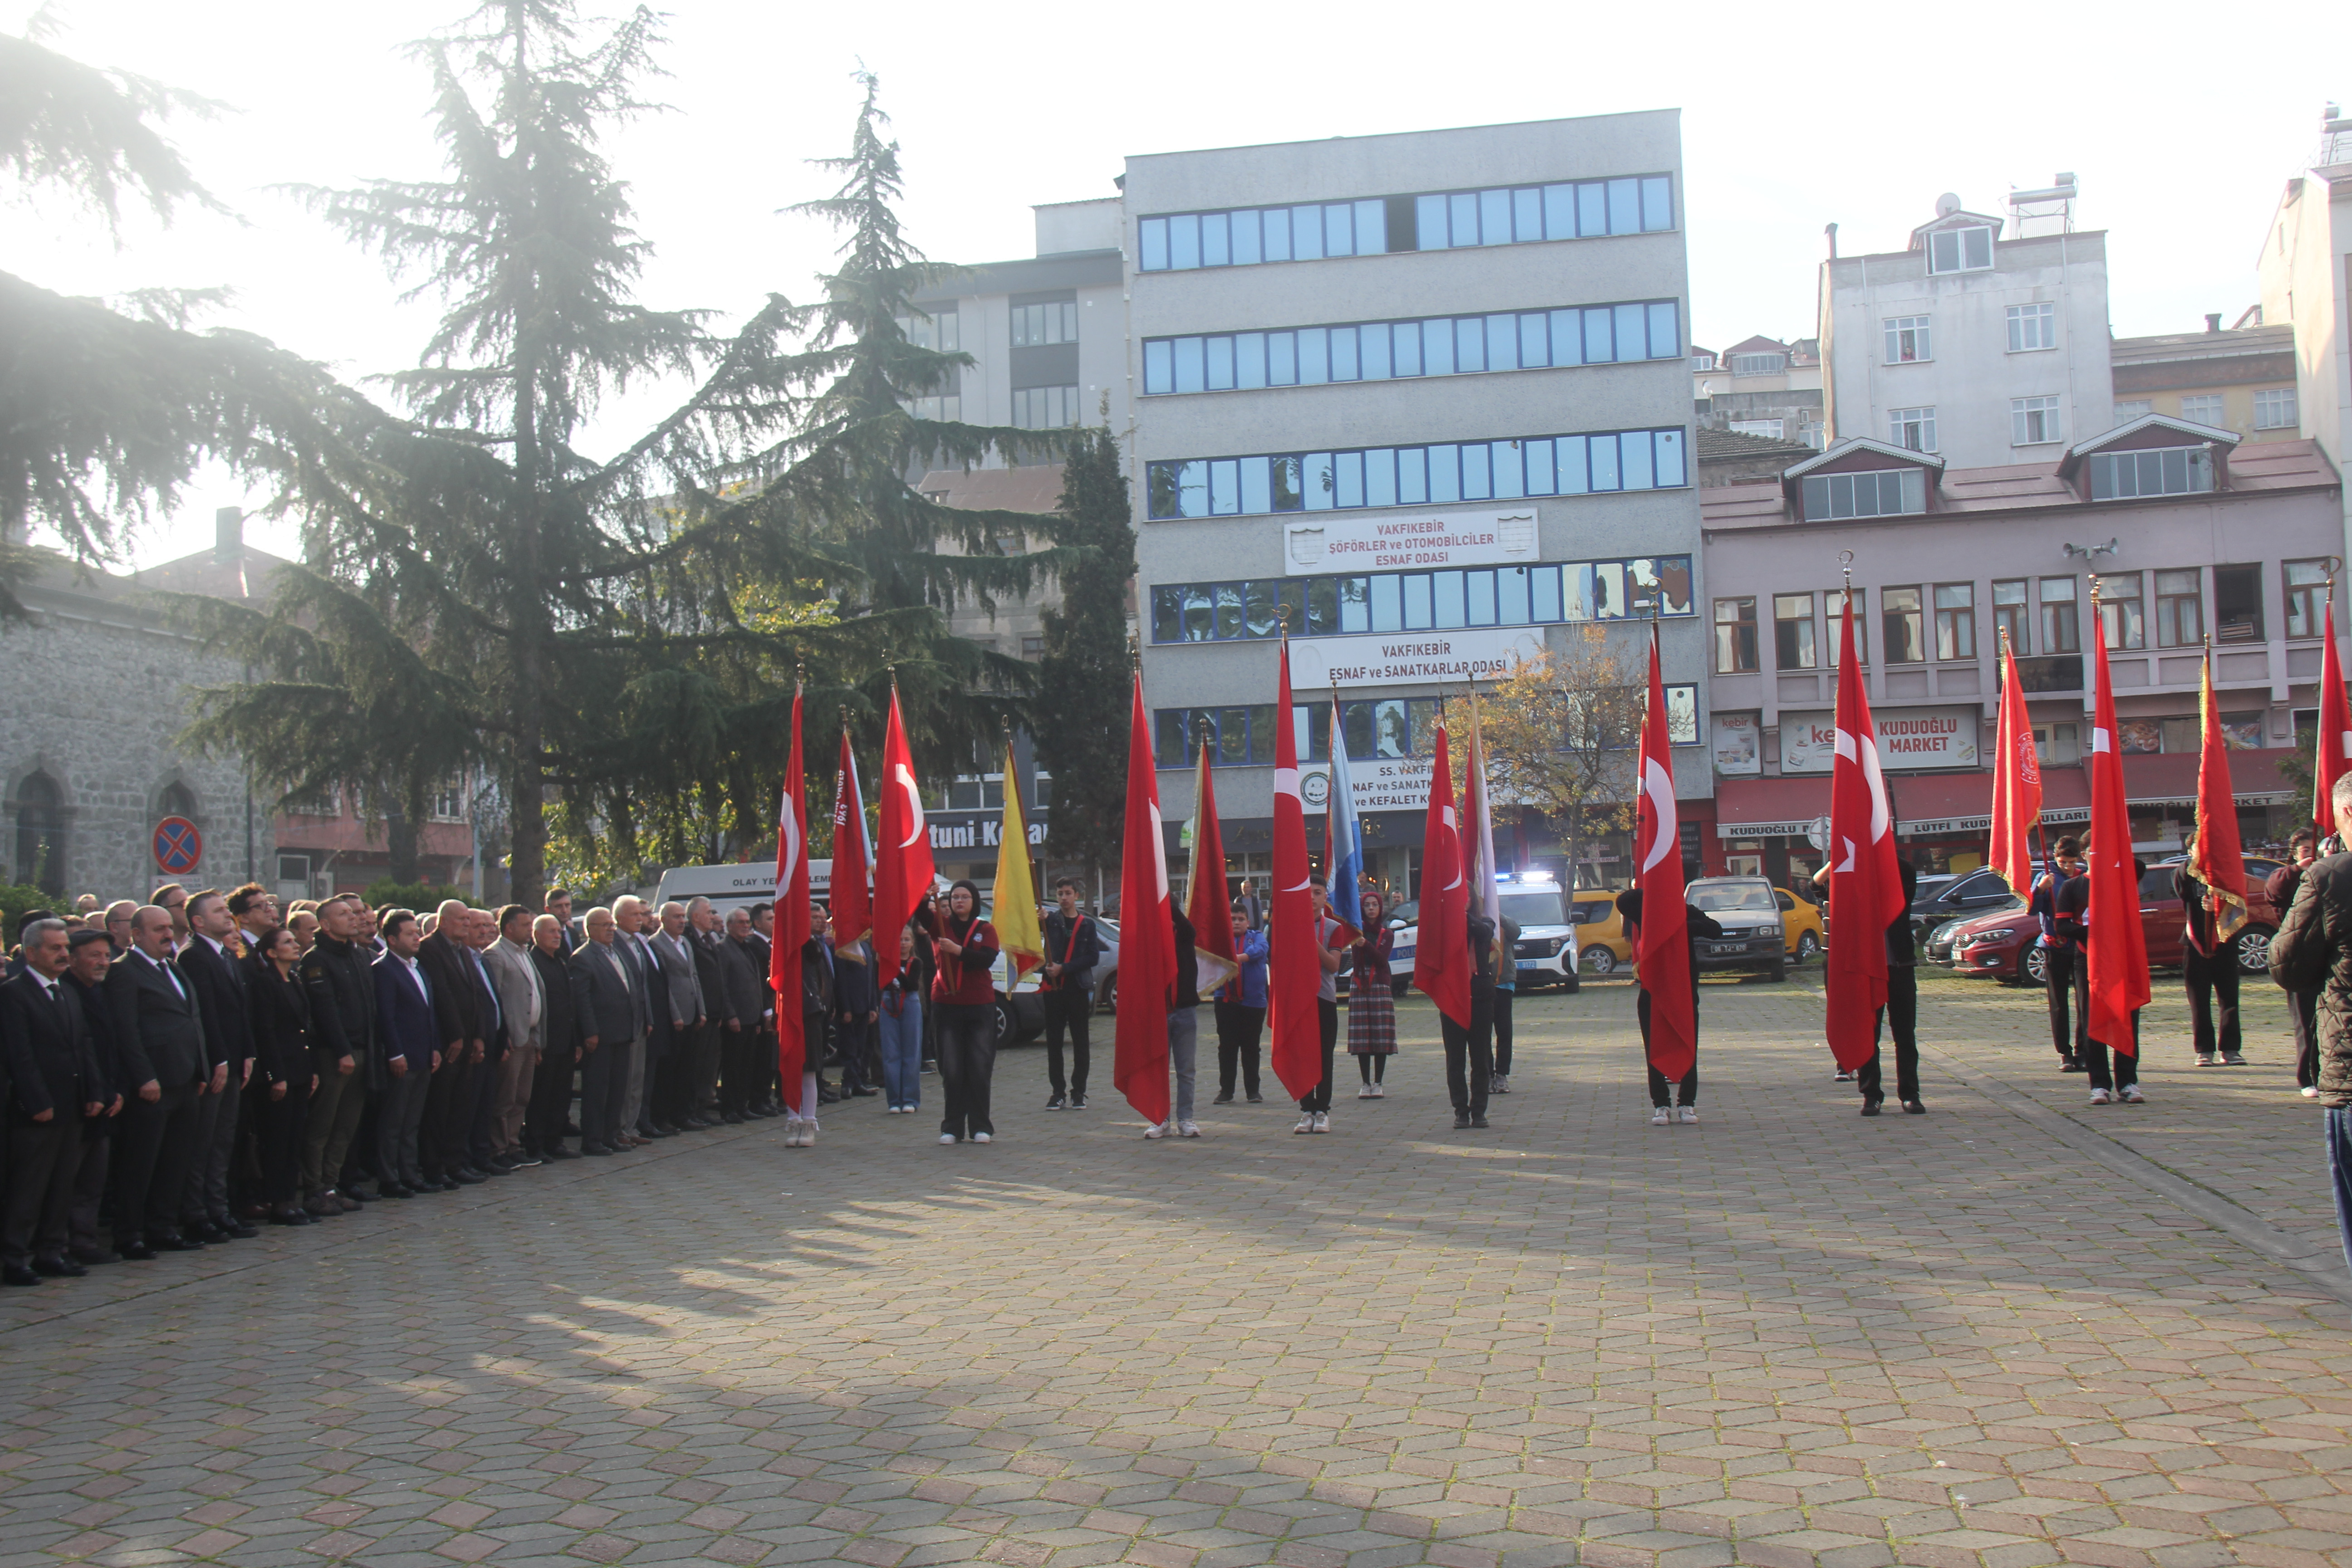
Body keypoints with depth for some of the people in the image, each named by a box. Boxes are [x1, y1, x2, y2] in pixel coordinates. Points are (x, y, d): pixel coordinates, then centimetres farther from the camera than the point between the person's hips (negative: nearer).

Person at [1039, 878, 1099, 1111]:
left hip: (1078, 988, 0)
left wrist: (1064, 968, -11)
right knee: (1053, 1042, 2)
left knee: (1081, 1042, 2)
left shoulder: (1087, 925, 7)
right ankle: (1058, 1092, 10)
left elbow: (1093, 958, -1)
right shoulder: (1051, 920, 6)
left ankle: (1078, 1092, 10)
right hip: (1053, 988, 0)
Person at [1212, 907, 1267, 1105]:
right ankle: (1226, 1091, 9)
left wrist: (1239, 957, -32)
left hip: (1253, 1001, 0)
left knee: (1251, 1047, 5)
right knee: (1227, 1047, 2)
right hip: (1226, 1001, 1)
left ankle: (1253, 1090, 14)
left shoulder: (1257, 936, 8)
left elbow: (1259, 950, -14)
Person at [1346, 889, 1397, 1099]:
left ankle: (1379, 1084, 1)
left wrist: (1365, 944, -22)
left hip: (1381, 987, 0)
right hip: (1359, 986, 0)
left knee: (1381, 1037, -3)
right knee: (1362, 1037, -2)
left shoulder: (1387, 935, 8)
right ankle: (1366, 1084, 4)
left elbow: (1381, 959, -9)